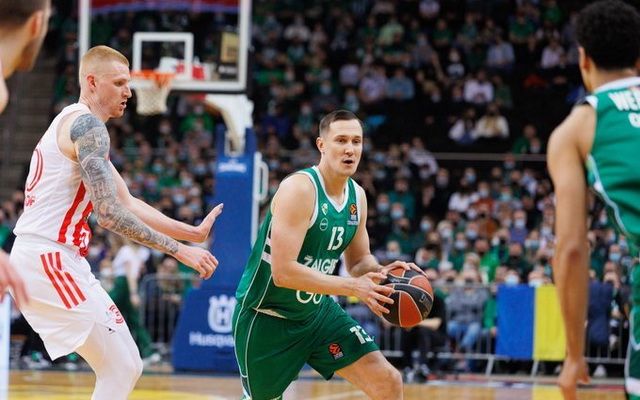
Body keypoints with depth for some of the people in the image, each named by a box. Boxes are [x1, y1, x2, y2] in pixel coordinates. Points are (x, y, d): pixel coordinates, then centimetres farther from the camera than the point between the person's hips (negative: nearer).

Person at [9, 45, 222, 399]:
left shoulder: (72, 124, 20)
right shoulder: (87, 125, -13)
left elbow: (126, 203, 21)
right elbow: (109, 213, -22)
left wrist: (192, 233, 14)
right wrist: (180, 251, -19)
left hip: (51, 260, 10)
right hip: (50, 260, -10)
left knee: (124, 368, 11)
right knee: (122, 369, -10)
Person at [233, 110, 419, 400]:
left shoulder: (357, 196, 1)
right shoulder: (299, 189, -25)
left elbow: (358, 261, 14)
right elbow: (283, 272, -31)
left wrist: (380, 273, -11)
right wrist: (352, 287, -32)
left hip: (317, 311, 7)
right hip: (266, 317, -7)